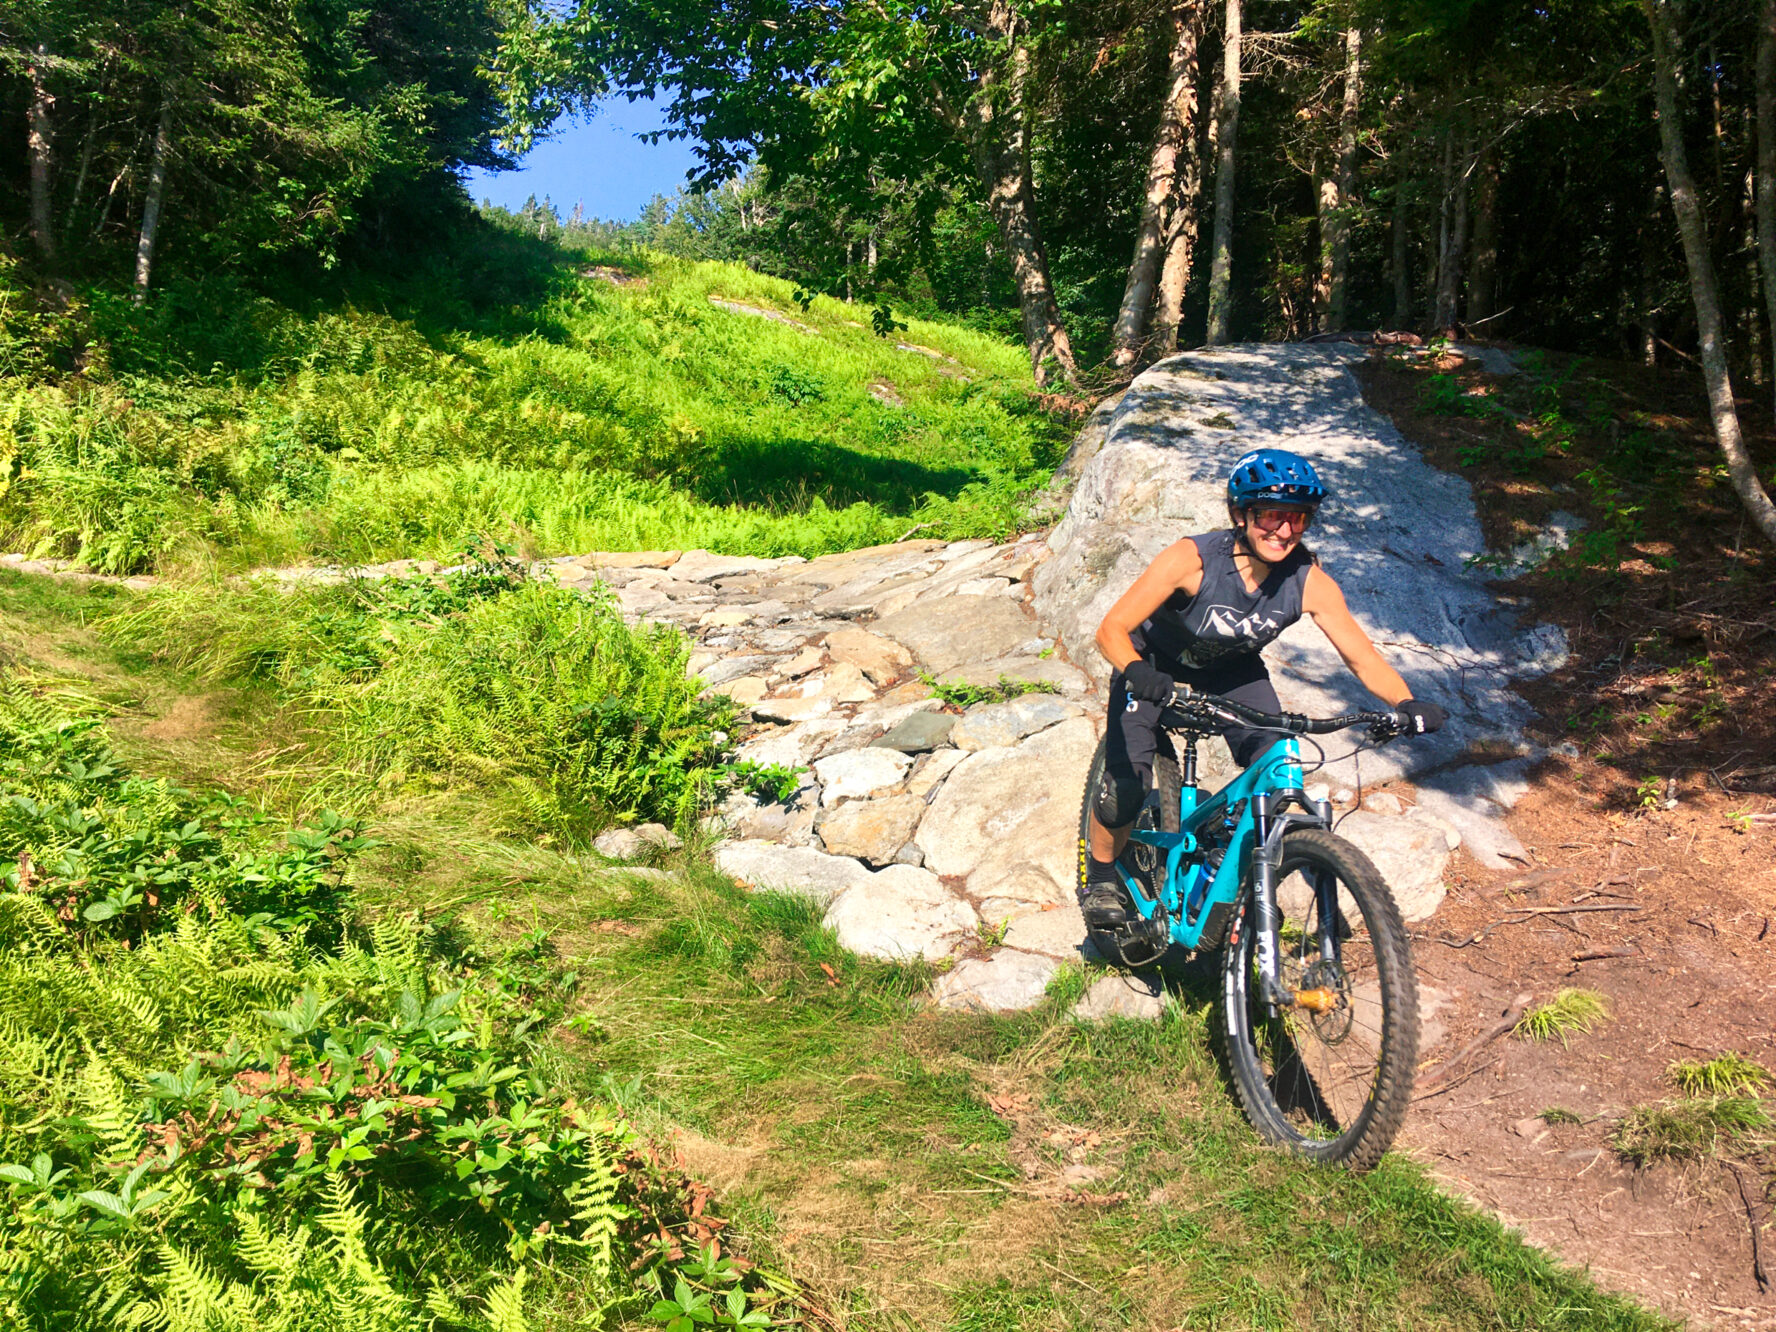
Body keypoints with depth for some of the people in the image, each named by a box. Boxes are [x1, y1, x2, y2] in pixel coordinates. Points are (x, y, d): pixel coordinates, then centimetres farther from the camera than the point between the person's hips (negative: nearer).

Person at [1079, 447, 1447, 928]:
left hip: (1231, 670, 3)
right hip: (1156, 665, -3)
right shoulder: (1191, 559, -35)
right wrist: (1136, 672, -57)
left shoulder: (1310, 582, -26)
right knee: (1128, 782, -17)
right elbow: (1112, 630, -36)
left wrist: (1406, 704, -42)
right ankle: (1100, 876, 13)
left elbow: (1363, 657, -23)